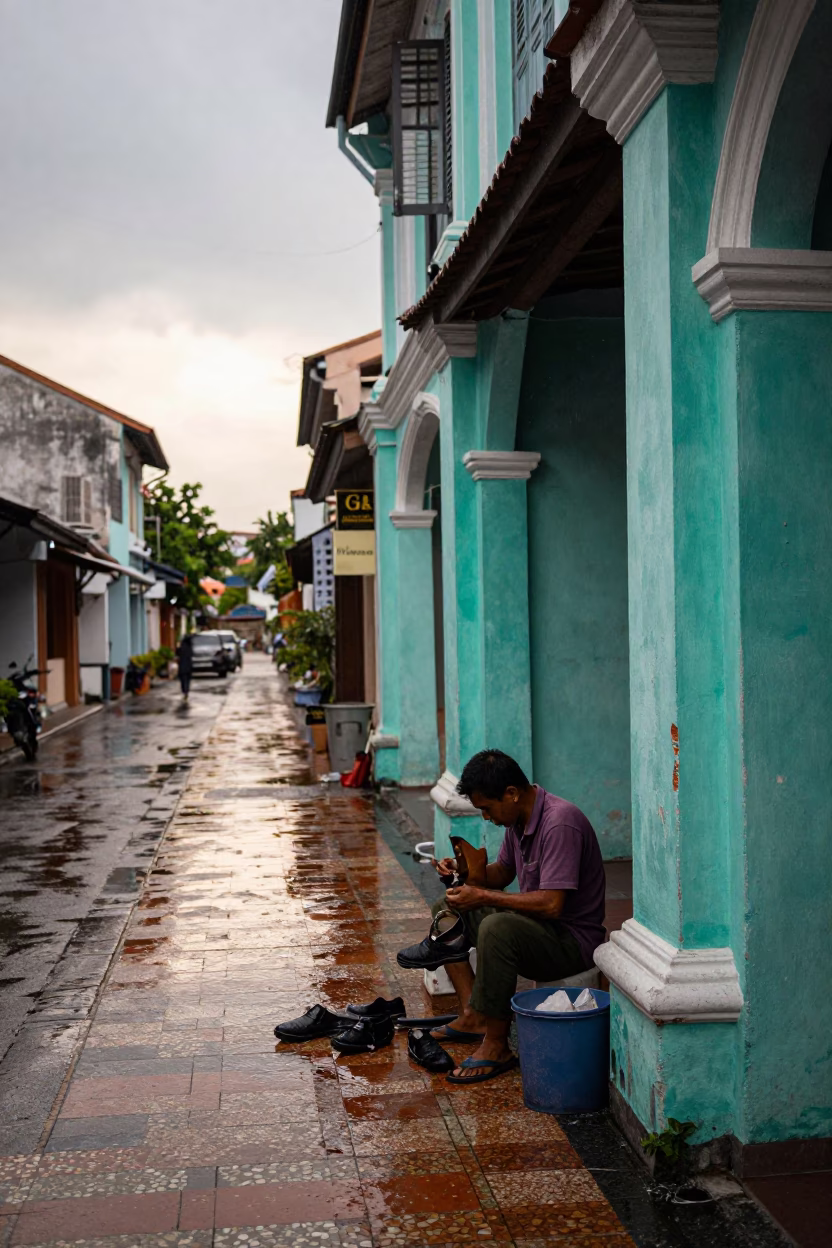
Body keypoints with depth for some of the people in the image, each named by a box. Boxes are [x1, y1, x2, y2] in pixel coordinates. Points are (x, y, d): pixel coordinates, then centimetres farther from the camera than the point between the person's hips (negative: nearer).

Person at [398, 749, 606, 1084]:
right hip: (535, 925, 10)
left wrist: (483, 897, -25)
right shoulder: (517, 818, 4)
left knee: (498, 927, -36)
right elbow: (502, 872, 20)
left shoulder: (560, 823, -25)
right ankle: (472, 1016, 1)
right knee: (446, 910, 13)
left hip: (573, 940, -10)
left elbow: (551, 904, -31)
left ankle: (496, 1045, -23)